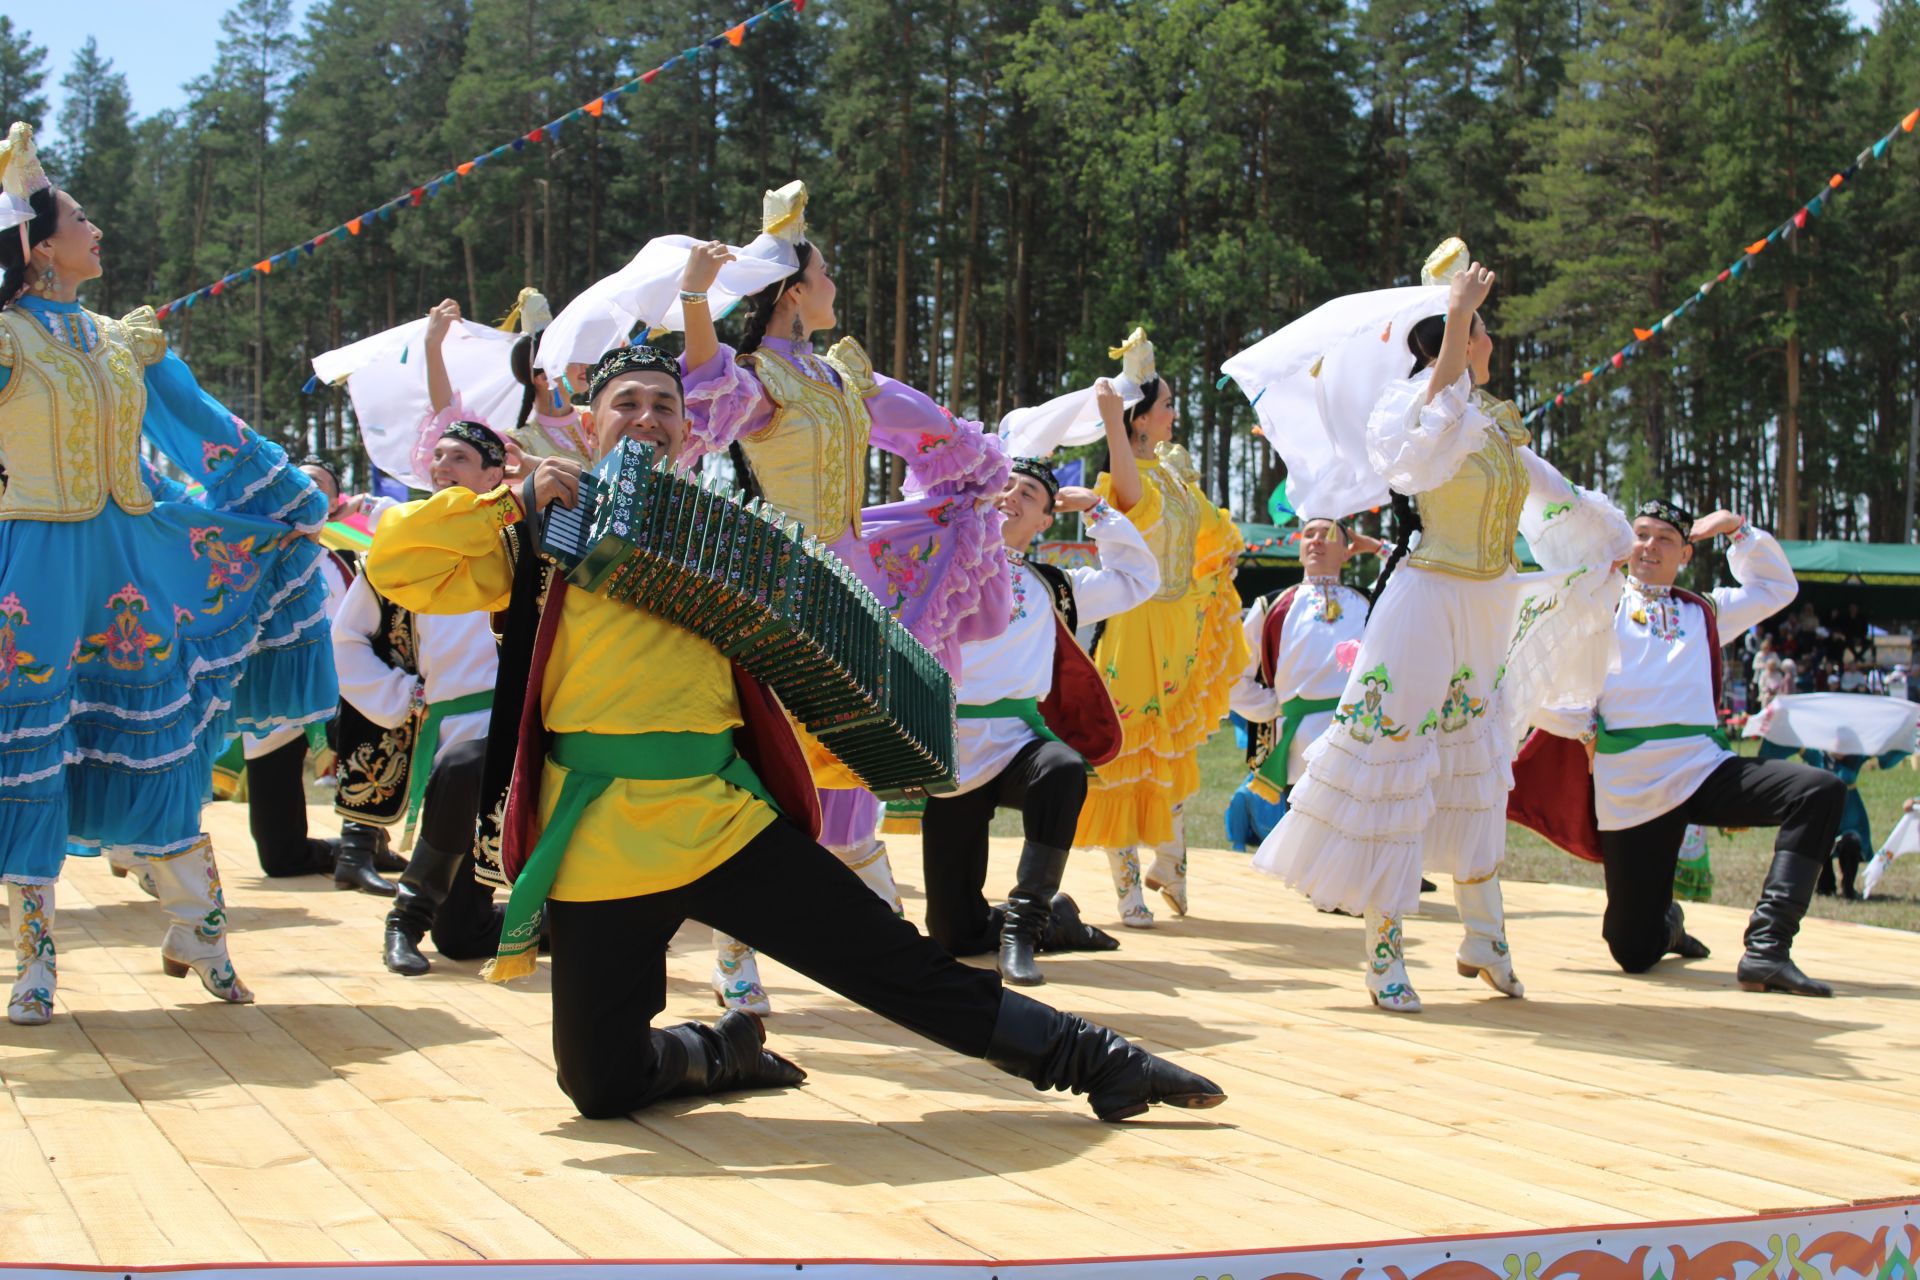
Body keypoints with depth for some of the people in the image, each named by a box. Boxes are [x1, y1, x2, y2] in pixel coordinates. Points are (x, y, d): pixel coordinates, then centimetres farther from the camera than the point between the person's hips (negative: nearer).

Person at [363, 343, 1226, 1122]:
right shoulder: (546, 533, 7)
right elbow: (396, 565, -3)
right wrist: (515, 502, -9)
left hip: (722, 818, 2)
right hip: (598, 839, -1)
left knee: (897, 964, -2)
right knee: (601, 1084, 3)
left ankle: (1091, 1060, 7)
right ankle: (726, 1051, 31)